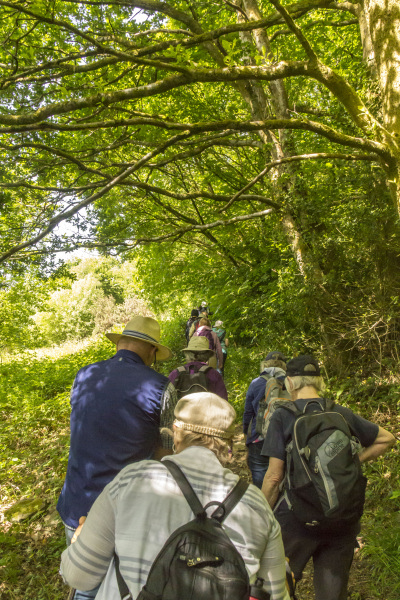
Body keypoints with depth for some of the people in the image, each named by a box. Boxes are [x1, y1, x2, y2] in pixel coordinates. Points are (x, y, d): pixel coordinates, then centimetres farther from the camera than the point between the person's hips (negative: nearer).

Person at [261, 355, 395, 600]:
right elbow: (387, 438, 16)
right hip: (343, 522, 4)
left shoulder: (283, 417, -11)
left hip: (297, 519, -4)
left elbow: (274, 476, -12)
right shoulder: (343, 414, 2)